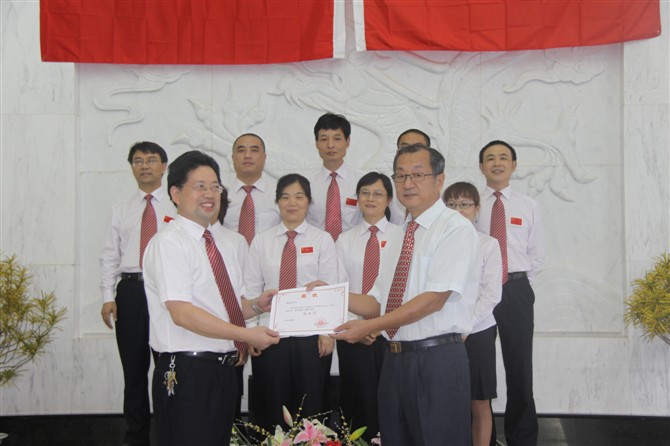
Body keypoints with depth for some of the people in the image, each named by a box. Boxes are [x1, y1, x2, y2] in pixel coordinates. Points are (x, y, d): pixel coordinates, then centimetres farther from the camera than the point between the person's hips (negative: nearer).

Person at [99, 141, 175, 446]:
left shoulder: (177, 207, 5)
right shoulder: (121, 210, 13)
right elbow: (109, 256, 9)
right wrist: (108, 296, -1)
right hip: (130, 290, 2)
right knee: (134, 368, 8)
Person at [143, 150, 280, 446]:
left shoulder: (227, 243, 14)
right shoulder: (168, 243, -12)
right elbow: (182, 313, -22)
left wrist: (256, 305, 0)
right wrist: (246, 334, -24)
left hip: (225, 369, 8)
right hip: (187, 374, -8)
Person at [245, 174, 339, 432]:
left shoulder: (322, 240, 4)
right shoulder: (262, 241, 8)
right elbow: (251, 289, 5)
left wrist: (328, 332, -7)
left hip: (310, 335, -1)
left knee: (310, 409, 5)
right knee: (271, 410, 6)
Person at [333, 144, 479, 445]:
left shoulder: (455, 228, -8)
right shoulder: (398, 238, 16)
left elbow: (434, 298, -18)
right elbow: (378, 303, 15)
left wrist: (369, 326, -19)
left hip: (437, 360, -7)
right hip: (394, 360, 7)